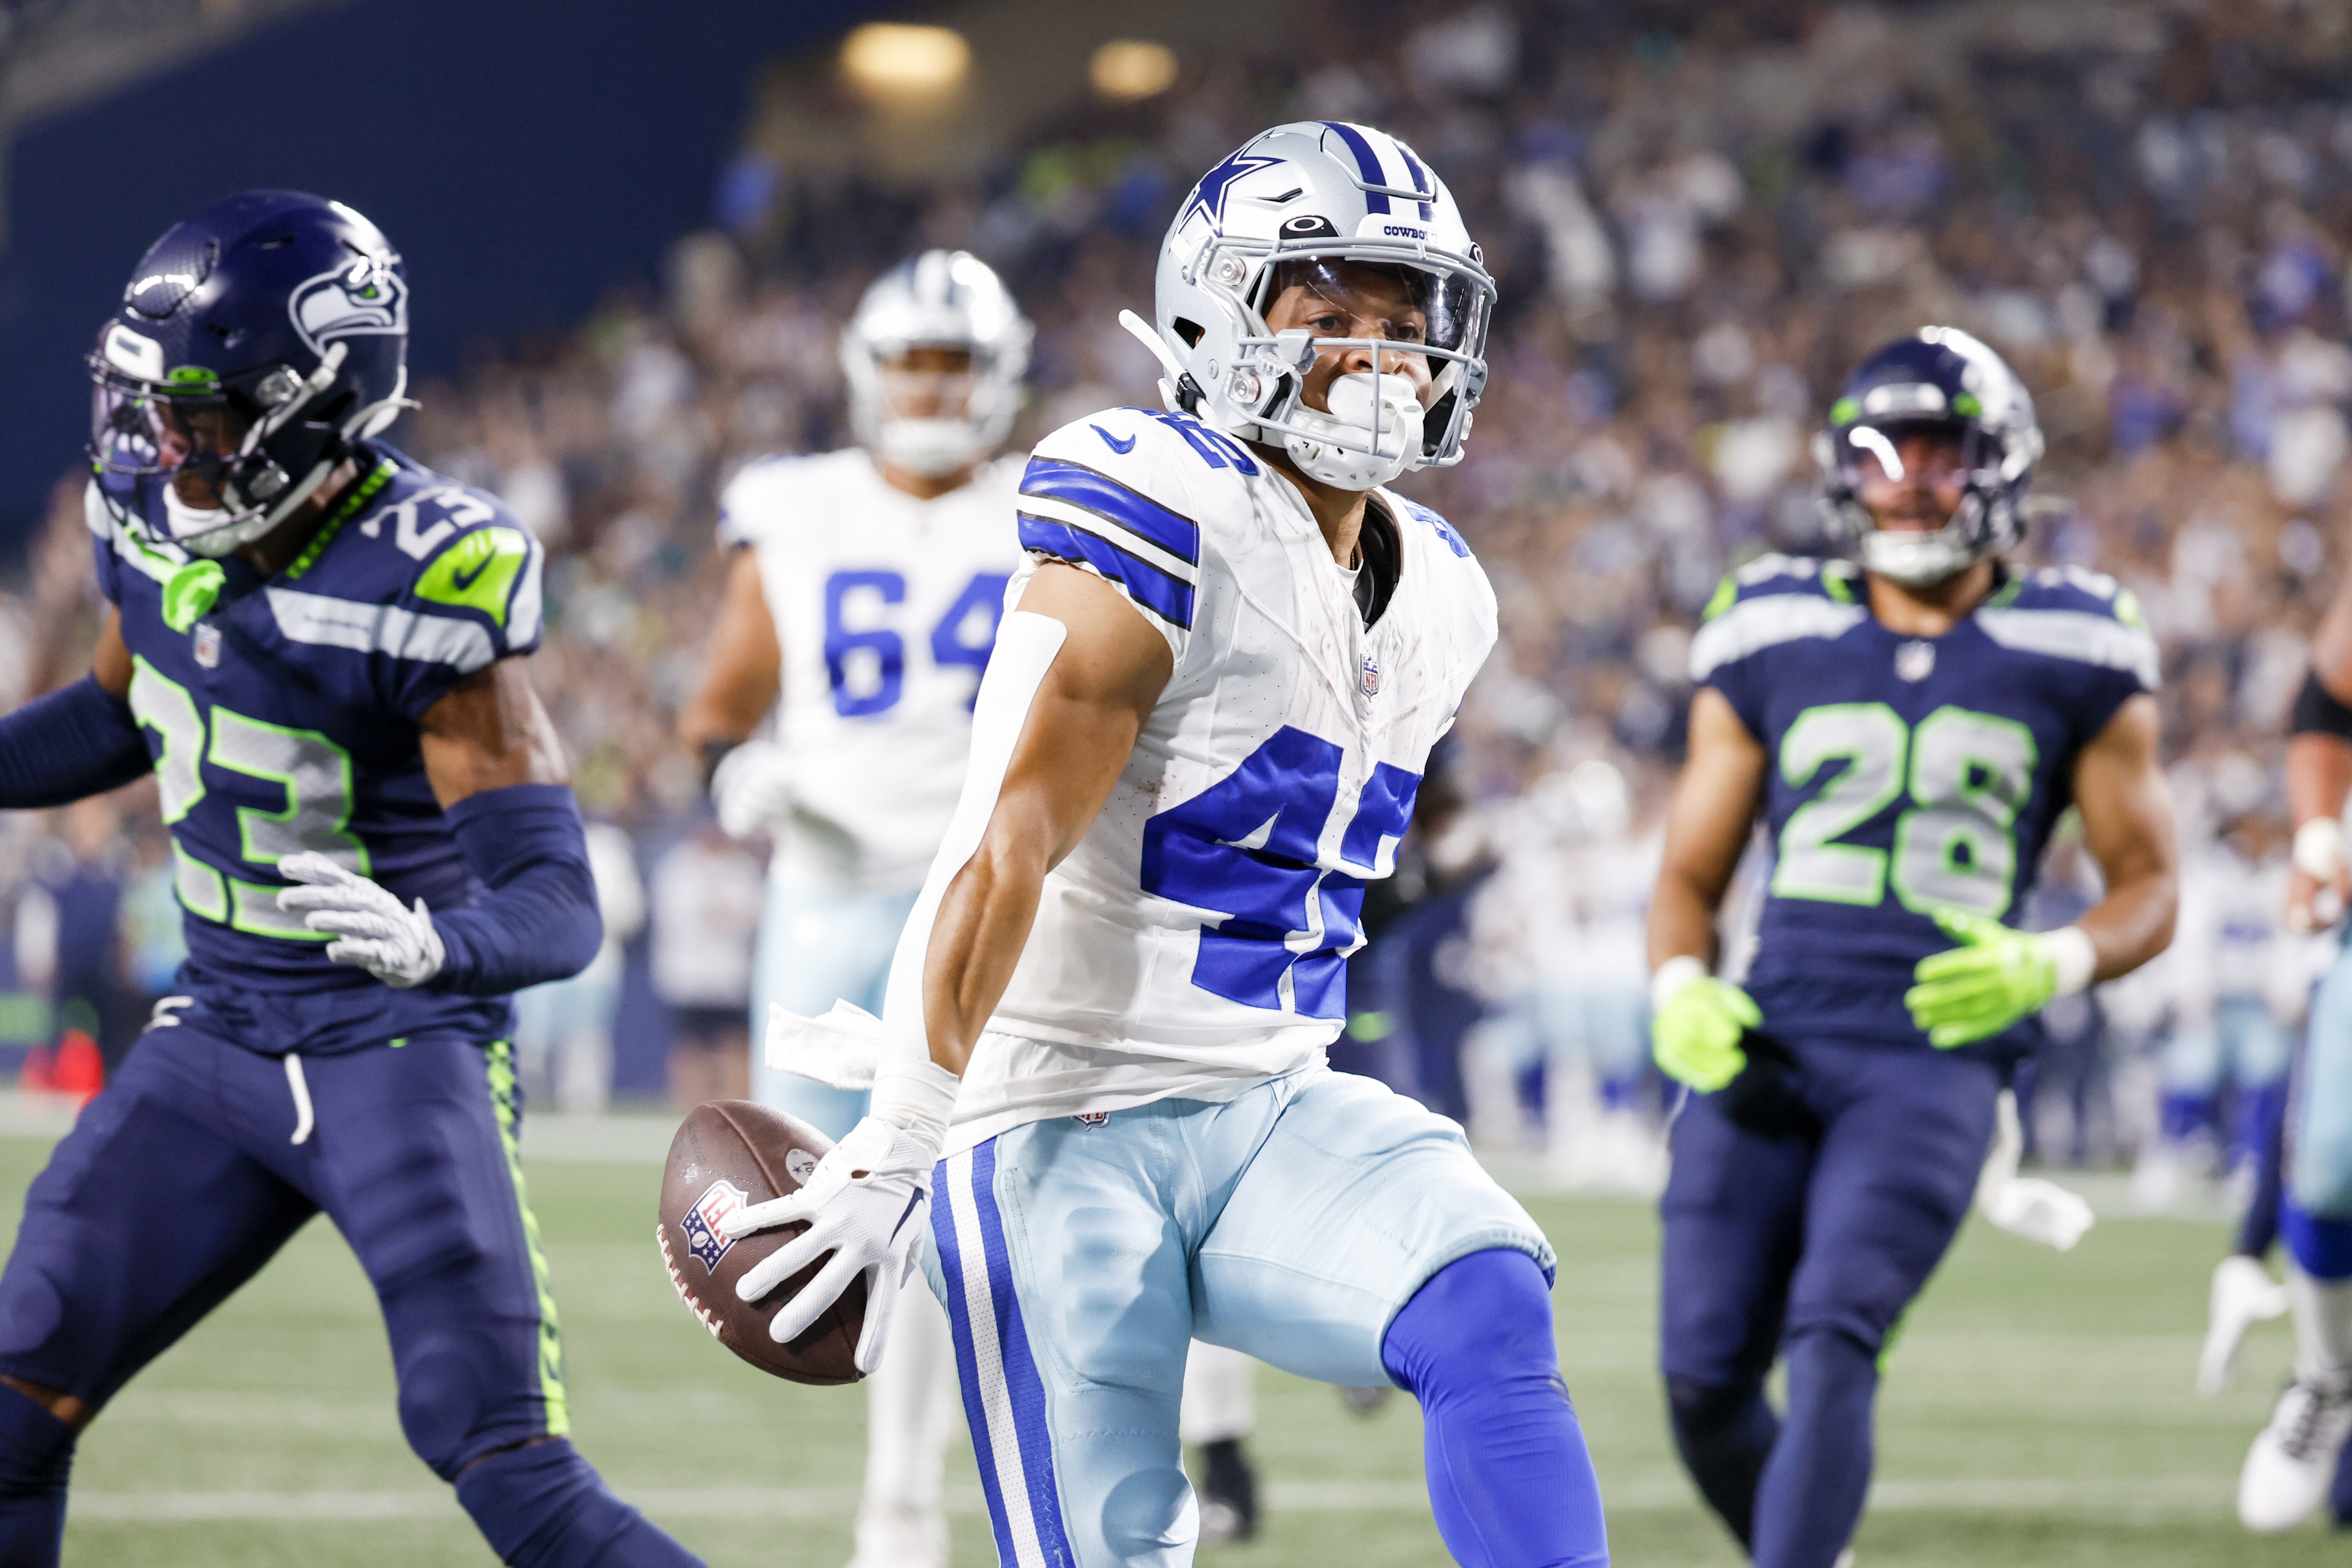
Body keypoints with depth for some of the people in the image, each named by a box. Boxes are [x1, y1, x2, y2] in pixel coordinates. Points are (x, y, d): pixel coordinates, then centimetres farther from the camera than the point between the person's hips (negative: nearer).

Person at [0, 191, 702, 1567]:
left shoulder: (429, 589, -24)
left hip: (402, 1054, -7)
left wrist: (427, 942, -47)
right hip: (218, 1038, 7)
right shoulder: (152, 520, -4)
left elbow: (560, 912, -26)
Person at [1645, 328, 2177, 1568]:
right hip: (1768, 1046, 3)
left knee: (1831, 1348, -21)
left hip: (1937, 1058, -3)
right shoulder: (1772, 641, 10)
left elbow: (2147, 889, 11)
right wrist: (1681, 994, -6)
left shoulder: (2073, 661, 5)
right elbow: (1689, 875, 16)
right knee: (1706, 1381, -2)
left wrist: (2050, 966, -11)